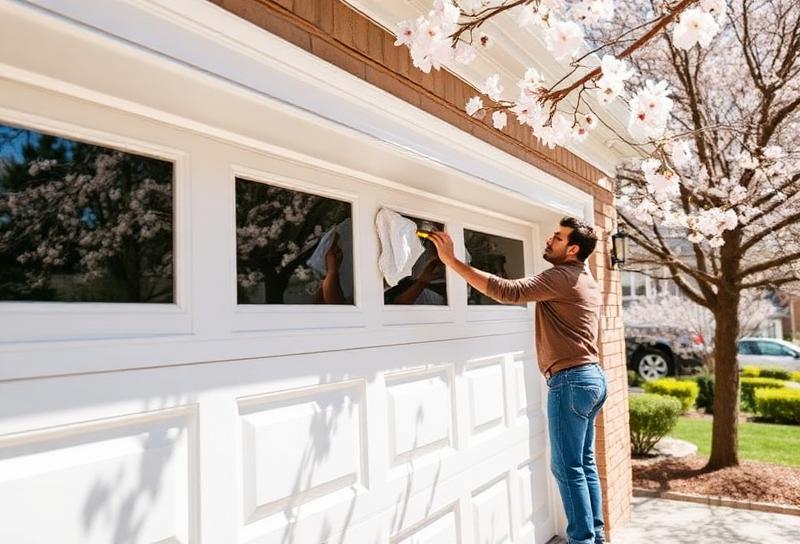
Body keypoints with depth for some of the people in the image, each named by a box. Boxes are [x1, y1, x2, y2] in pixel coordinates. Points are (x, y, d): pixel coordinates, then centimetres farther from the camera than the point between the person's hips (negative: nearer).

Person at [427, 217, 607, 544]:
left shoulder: (560, 277, -15)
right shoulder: (586, 281, 17)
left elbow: (507, 291, -26)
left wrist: (451, 260, -26)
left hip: (571, 381, -10)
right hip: (592, 377, 10)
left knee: (568, 468, -2)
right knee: (584, 463, 16)